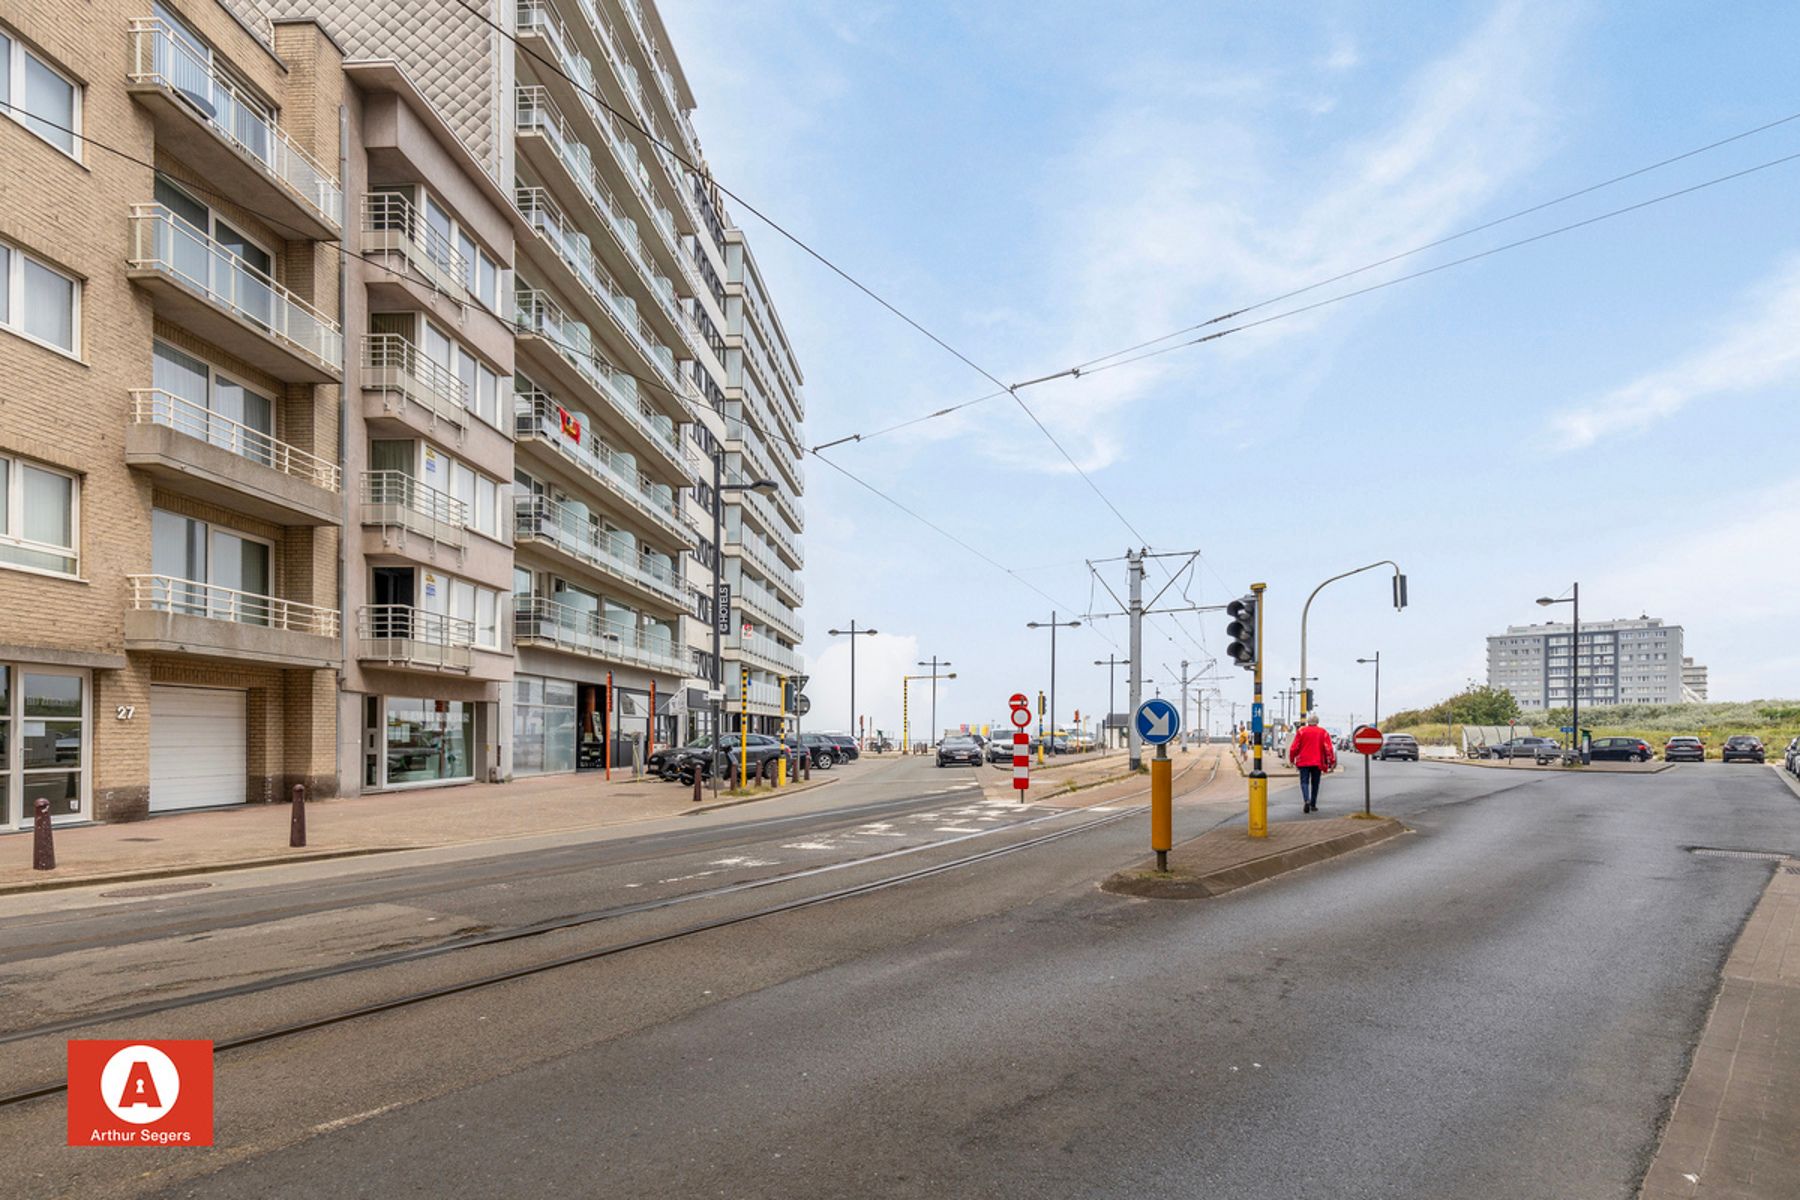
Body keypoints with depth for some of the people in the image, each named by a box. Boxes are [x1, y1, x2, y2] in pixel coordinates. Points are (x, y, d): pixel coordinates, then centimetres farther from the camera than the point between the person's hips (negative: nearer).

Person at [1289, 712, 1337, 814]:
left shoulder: (1301, 731, -1)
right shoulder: (1323, 732, 2)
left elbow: (1294, 747, -2)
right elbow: (1328, 748, -4)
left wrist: (1292, 759, 11)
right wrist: (1331, 761, 0)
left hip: (1303, 762, -1)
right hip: (1317, 762, 1)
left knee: (1304, 782, 0)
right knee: (1315, 783, 12)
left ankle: (1306, 800, -24)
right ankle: (1313, 805, 15)